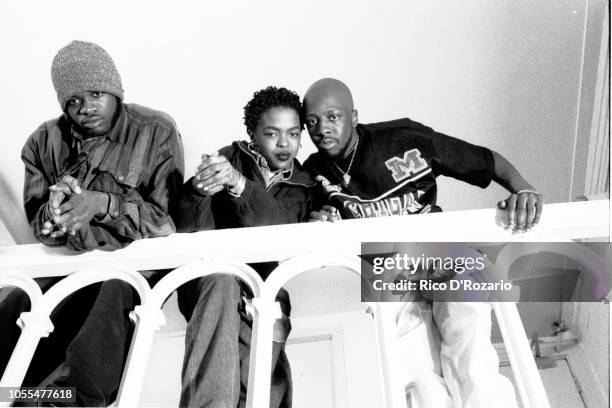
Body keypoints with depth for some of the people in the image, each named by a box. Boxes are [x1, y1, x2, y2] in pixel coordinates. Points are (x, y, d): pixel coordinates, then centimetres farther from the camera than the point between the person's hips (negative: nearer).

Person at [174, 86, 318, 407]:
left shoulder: (302, 185, 13)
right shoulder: (232, 158, 10)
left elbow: (276, 222, -11)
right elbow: (188, 230, -1)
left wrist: (236, 182, -29)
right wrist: (199, 189, -24)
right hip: (209, 274, -1)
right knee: (221, 281, -35)